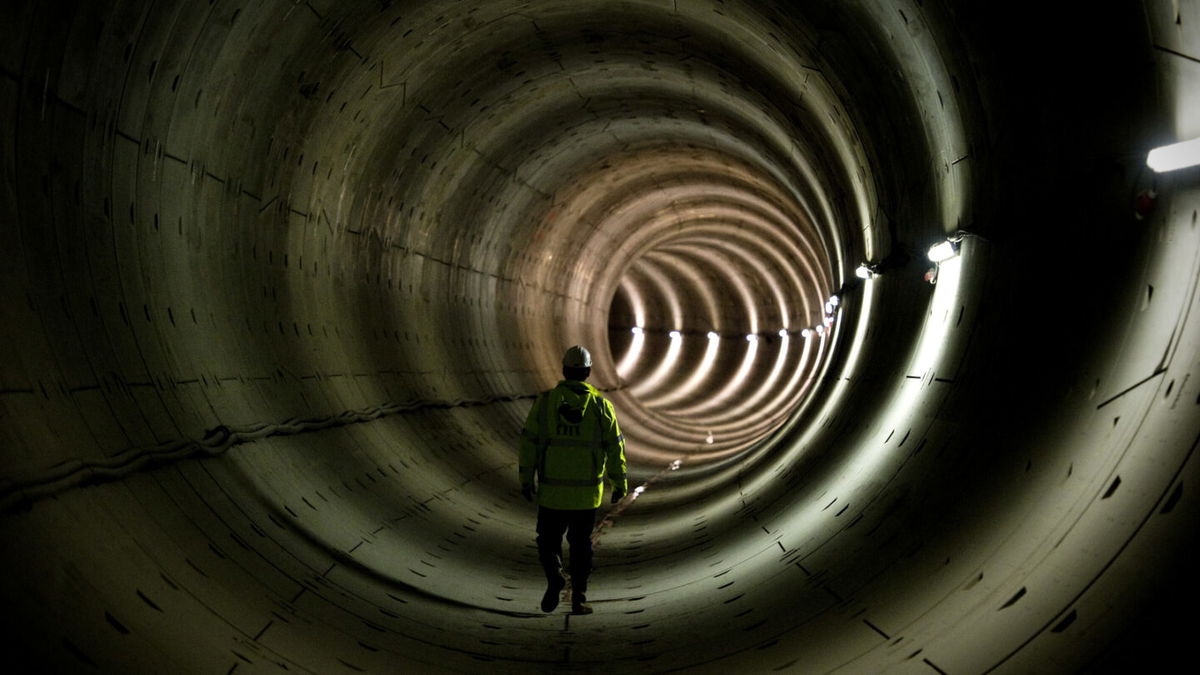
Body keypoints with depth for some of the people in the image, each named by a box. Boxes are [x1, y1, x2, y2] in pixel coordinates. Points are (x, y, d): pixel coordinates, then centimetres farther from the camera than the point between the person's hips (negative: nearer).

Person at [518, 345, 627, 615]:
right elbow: (615, 446, -3)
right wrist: (619, 483, 7)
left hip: (551, 489, 0)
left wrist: (526, 479, 5)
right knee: (581, 544, 13)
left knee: (549, 540, 13)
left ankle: (554, 575, -14)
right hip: (587, 491, 1)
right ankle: (579, 597, 12)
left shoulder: (545, 401, -5)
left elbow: (529, 441, -4)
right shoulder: (601, 405, -4)